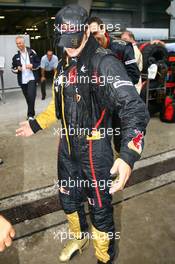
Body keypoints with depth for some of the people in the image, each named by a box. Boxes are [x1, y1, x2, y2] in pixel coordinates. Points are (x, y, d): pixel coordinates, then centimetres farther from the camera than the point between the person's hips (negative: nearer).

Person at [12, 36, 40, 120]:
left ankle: (30, 115, -6)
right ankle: (31, 113, 27)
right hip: (22, 80, 3)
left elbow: (38, 63, 4)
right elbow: (13, 68, 8)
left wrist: (32, 66, -15)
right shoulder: (16, 56, 4)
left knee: (31, 96, -15)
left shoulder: (32, 52, -1)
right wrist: (17, 69, -13)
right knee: (27, 98, 11)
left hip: (32, 78, -3)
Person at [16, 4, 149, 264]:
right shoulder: (64, 66, 7)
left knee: (100, 207, 8)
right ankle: (79, 238, 52)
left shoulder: (104, 63, -18)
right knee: (68, 198, 22)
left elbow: (134, 108, -28)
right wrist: (35, 125, 19)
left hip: (95, 149, -7)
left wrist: (128, 155, -40)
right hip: (67, 147, 7)